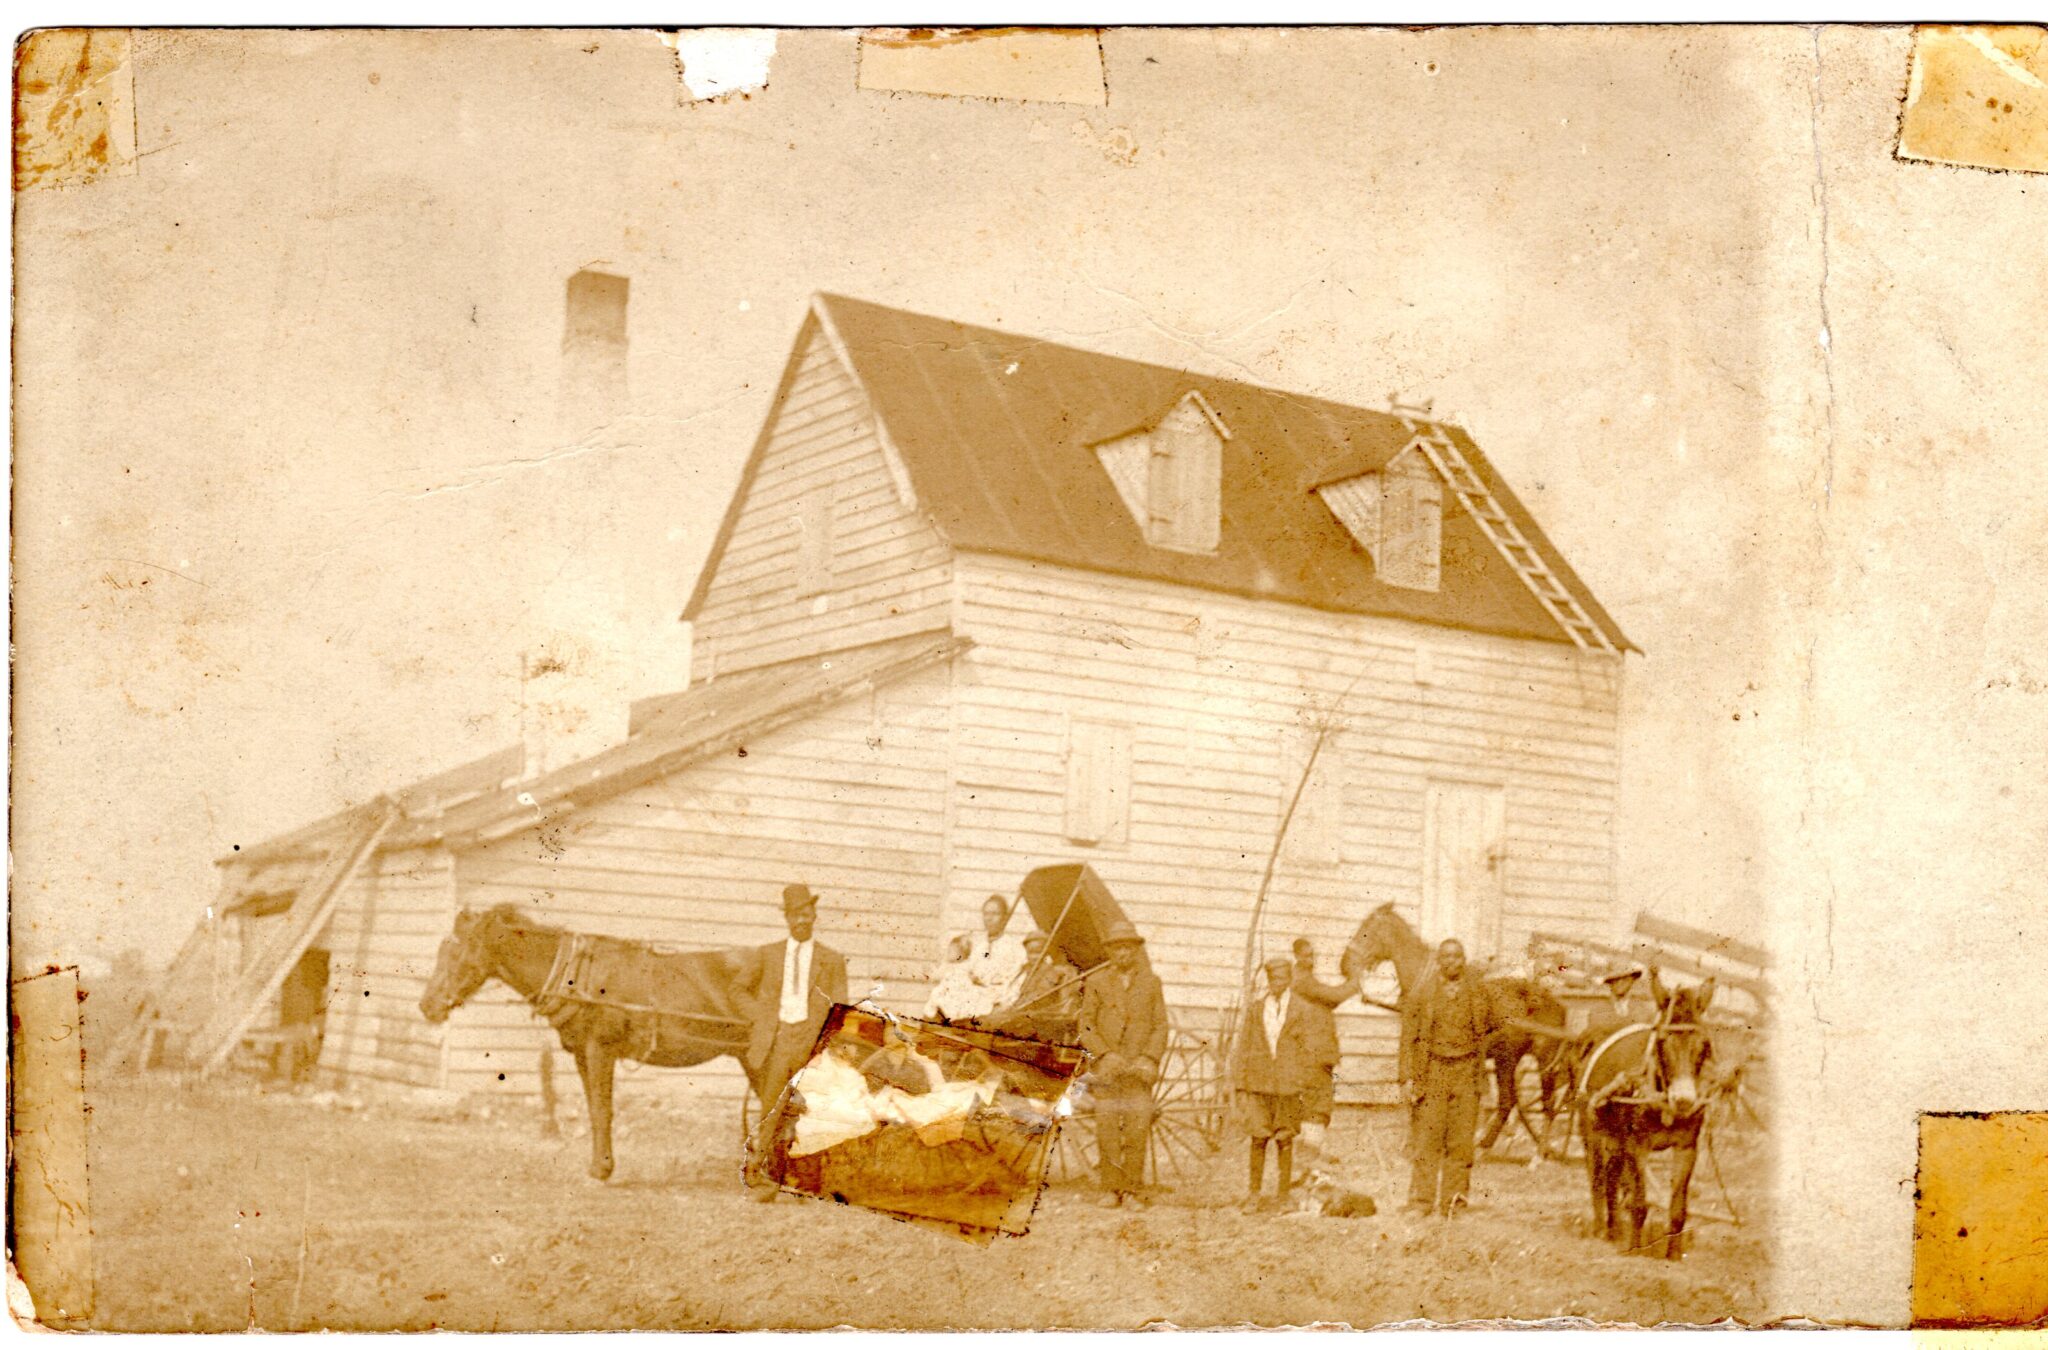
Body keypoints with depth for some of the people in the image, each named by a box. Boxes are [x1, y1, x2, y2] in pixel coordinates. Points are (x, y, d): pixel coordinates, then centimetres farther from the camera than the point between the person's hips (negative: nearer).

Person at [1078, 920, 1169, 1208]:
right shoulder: (1097, 983, 10)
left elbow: (1160, 1027, 8)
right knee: (1107, 1130, -4)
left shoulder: (1151, 983, 12)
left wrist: (1149, 1059, -8)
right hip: (1106, 1069, 0)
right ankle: (1111, 1188, 3)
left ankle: (1133, 1189, 0)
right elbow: (1086, 1026, 5)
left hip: (1140, 1069, 0)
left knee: (1137, 1131, -6)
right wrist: (1106, 1054, -9)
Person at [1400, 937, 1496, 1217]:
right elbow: (1408, 1037, 3)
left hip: (1465, 1071, 2)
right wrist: (1409, 1076, -3)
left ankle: (1454, 1197, 6)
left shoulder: (1477, 994, 9)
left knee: (1461, 1137, -1)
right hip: (1432, 1070, -1)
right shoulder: (1423, 993, 4)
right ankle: (1422, 1201, 1)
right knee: (1427, 1138, -4)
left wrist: (1479, 1069, 10)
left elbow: (1485, 1033, 17)